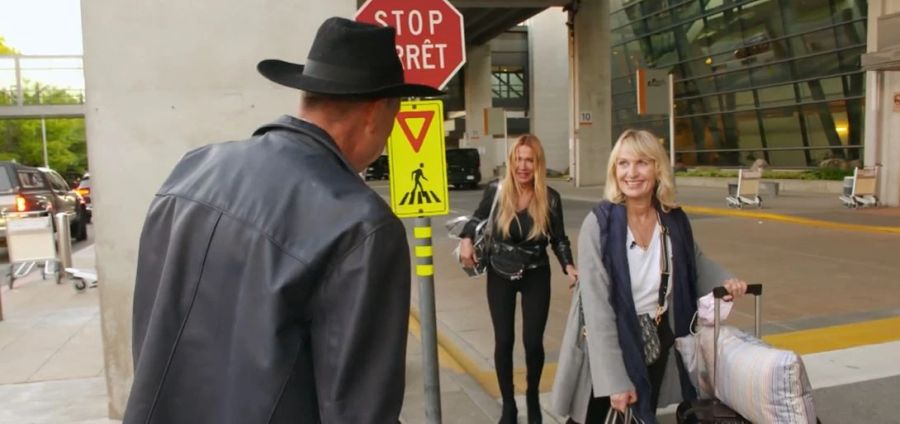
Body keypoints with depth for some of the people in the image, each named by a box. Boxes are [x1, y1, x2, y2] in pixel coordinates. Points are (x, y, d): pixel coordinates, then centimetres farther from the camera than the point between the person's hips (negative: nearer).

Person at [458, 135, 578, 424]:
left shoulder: (550, 198, -10)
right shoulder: (495, 191, -11)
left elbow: (559, 239, -1)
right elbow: (478, 218, 7)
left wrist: (569, 267, -17)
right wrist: (466, 240, -12)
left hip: (536, 276, 0)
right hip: (500, 275, 0)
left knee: (533, 341, 1)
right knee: (504, 340, 4)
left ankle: (533, 397, 30)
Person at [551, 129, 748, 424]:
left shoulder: (674, 221, -6)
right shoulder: (599, 224, -22)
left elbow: (694, 261, 16)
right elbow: (598, 306, -23)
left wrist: (723, 281, -5)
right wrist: (614, 379, -24)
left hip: (657, 341, 5)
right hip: (608, 343, -4)